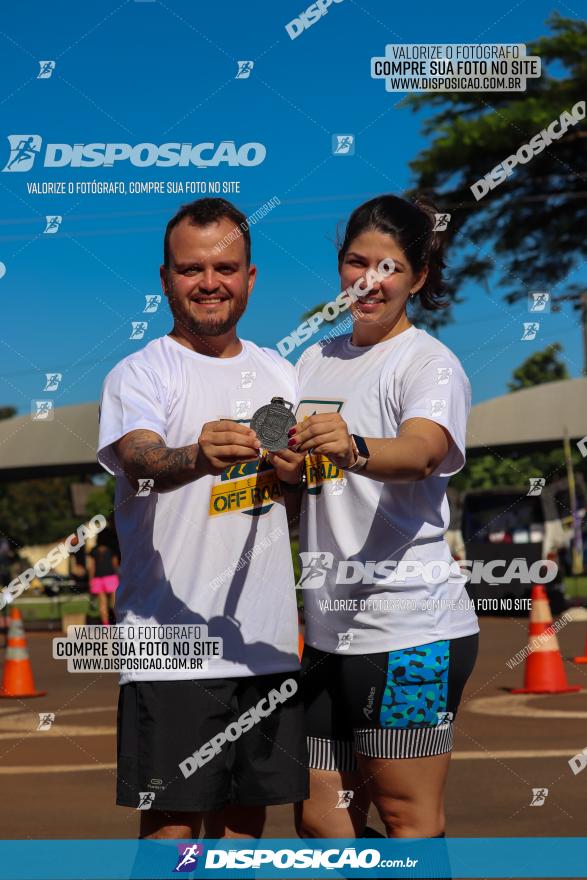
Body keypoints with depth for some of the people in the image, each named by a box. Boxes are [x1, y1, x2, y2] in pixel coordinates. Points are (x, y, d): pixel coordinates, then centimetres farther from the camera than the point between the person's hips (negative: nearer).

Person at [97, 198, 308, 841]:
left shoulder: (280, 374, 15)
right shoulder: (139, 375, -4)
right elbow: (143, 459, -24)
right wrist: (197, 458, -46)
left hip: (266, 643, 6)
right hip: (170, 644, -6)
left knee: (245, 816, 12)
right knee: (173, 823, -6)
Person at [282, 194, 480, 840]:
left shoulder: (430, 364, -7)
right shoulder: (316, 362, 16)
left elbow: (420, 452, -29)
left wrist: (354, 449, -47)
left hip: (409, 627, -7)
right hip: (329, 626, 7)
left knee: (409, 820, -2)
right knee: (319, 820, 11)